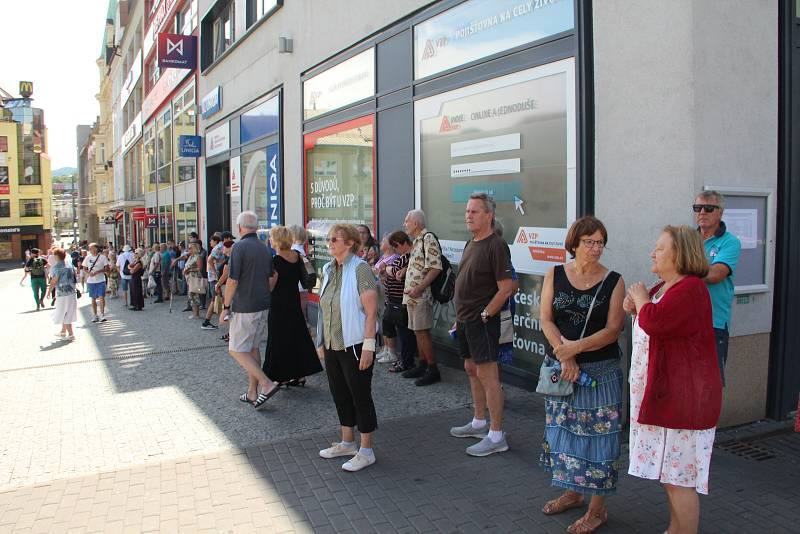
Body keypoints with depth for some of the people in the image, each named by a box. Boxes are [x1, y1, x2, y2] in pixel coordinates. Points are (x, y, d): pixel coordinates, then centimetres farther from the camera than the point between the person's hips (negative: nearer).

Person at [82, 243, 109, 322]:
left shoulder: (103, 257, -2)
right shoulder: (87, 258, 6)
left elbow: (107, 268, -3)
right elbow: (84, 268, 11)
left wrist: (97, 271, -16)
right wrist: (89, 272, -11)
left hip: (101, 280, -3)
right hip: (91, 281, 3)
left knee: (101, 297, -13)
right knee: (93, 298, 10)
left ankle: (102, 315, -11)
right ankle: (95, 315, 19)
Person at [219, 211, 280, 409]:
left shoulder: (240, 247, -14)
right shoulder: (265, 249, 10)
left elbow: (233, 281, -17)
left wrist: (226, 307, -8)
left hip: (245, 308, -8)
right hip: (263, 306, 8)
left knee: (237, 350, 0)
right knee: (252, 348, 16)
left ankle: (267, 384, -9)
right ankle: (252, 393, 20)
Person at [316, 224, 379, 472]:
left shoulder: (360, 269, -14)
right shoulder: (329, 270, 8)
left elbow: (371, 312, -17)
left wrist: (368, 347, -21)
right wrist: (322, 342, 15)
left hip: (354, 346, -8)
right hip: (332, 346, 8)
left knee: (360, 396, 2)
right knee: (340, 394, 17)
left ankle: (366, 451, 15)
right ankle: (348, 442, 33)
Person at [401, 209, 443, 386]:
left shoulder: (428, 238, -13)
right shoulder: (417, 240, 17)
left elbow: (435, 268, -21)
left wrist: (418, 289, -22)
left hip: (421, 296, -9)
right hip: (412, 296, 9)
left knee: (422, 332, -7)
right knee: (418, 332, 14)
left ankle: (433, 370, 0)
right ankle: (423, 365, 23)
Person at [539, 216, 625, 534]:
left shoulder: (613, 281, -5)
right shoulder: (555, 275, 2)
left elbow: (613, 330, -11)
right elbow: (546, 319, -4)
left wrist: (574, 348, -20)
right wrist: (564, 356, -16)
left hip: (600, 370, -3)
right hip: (560, 368, 3)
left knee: (597, 435, 2)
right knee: (564, 430, 15)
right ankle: (573, 492, 35)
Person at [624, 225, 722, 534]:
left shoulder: (690, 289, -18)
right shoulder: (664, 287, 15)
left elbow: (655, 322, -29)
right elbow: (652, 325, 26)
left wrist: (641, 298, -10)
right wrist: (636, 308, 6)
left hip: (682, 398, -10)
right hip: (664, 394, 10)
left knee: (678, 477, -3)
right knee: (670, 473, 19)